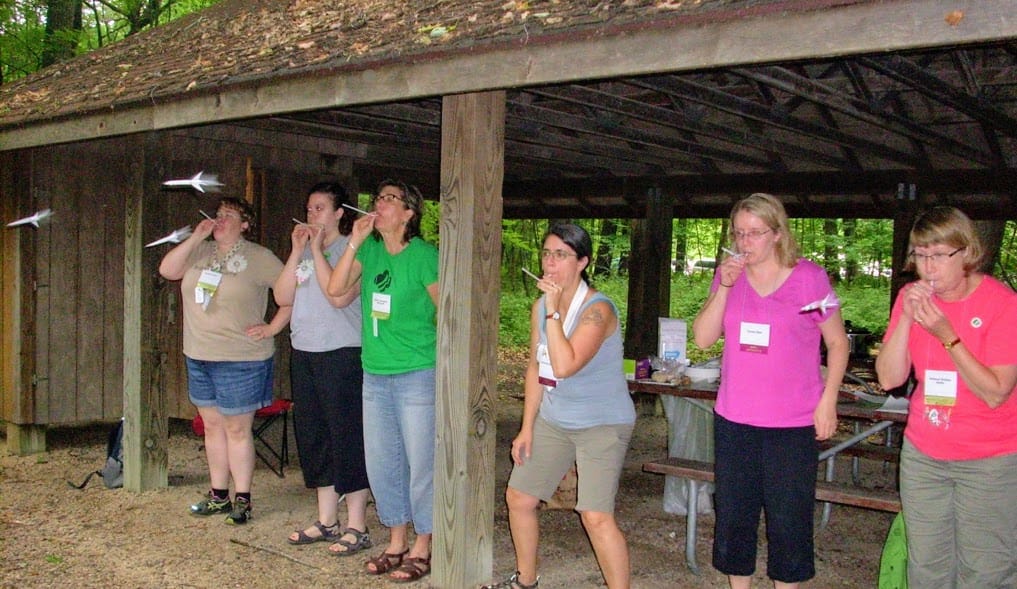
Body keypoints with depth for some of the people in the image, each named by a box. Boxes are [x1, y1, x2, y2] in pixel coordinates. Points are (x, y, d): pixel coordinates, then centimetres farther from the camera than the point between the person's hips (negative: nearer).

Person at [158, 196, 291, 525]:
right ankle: (219, 496, 23)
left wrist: (273, 328, -11)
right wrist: (196, 237, -8)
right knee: (212, 426, 13)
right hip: (199, 357, 6)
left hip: (241, 361, -6)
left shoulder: (258, 258, -6)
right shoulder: (200, 252, 10)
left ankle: (242, 500, 10)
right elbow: (167, 270, -3)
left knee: (237, 429, 0)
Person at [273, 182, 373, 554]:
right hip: (304, 353, 8)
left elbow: (339, 296, -21)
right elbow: (283, 297, 6)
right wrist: (297, 252, -2)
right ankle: (326, 521, 25)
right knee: (313, 437, 13)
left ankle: (356, 527, 7)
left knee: (346, 438, -3)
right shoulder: (305, 251, 13)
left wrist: (317, 250, -14)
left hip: (342, 353, -8)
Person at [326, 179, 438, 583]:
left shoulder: (423, 255, -11)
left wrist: (442, 364, -5)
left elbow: (445, 311, -6)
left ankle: (421, 548, 17)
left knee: (421, 462, 3)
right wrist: (354, 244, -11)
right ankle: (396, 542, 29)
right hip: (375, 375, 7)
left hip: (418, 375, -6)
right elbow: (335, 289, -4)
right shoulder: (369, 249, 5)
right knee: (381, 462, 14)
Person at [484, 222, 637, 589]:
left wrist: (554, 309, -28)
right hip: (553, 420, 8)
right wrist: (527, 428, 8)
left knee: (596, 515, -18)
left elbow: (564, 366, -32)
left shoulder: (597, 309, -20)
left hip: (602, 424, -7)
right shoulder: (540, 306, 3)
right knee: (518, 497, 11)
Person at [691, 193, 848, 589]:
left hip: (793, 423, -4)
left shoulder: (809, 277, -6)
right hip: (733, 419, 4)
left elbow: (837, 342, 0)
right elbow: (703, 339, -2)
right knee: (733, 514, 13)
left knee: (789, 519, 6)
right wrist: (723, 287, -12)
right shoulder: (728, 276, 5)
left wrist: (828, 401, -6)